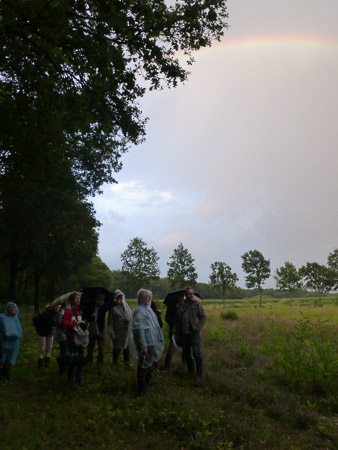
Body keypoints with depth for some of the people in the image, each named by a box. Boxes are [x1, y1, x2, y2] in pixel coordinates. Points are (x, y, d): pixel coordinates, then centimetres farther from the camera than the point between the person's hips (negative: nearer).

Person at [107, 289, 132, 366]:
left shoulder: (126, 304, 6)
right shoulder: (113, 308, -12)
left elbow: (131, 313, 16)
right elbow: (110, 321, -11)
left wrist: (130, 318, -6)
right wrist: (111, 332, -12)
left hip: (127, 330, 5)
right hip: (118, 331, -5)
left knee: (127, 347, 16)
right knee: (117, 348, 6)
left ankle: (126, 361, 35)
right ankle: (114, 363, 26)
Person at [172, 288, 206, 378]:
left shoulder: (197, 304, -1)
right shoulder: (181, 306, 9)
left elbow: (203, 317, -1)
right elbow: (177, 320, 14)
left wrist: (198, 327, -10)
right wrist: (174, 332, 7)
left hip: (194, 332, -4)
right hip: (184, 333, 4)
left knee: (196, 353, -7)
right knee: (186, 353, 12)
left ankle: (199, 372, 9)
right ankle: (190, 370, 28)